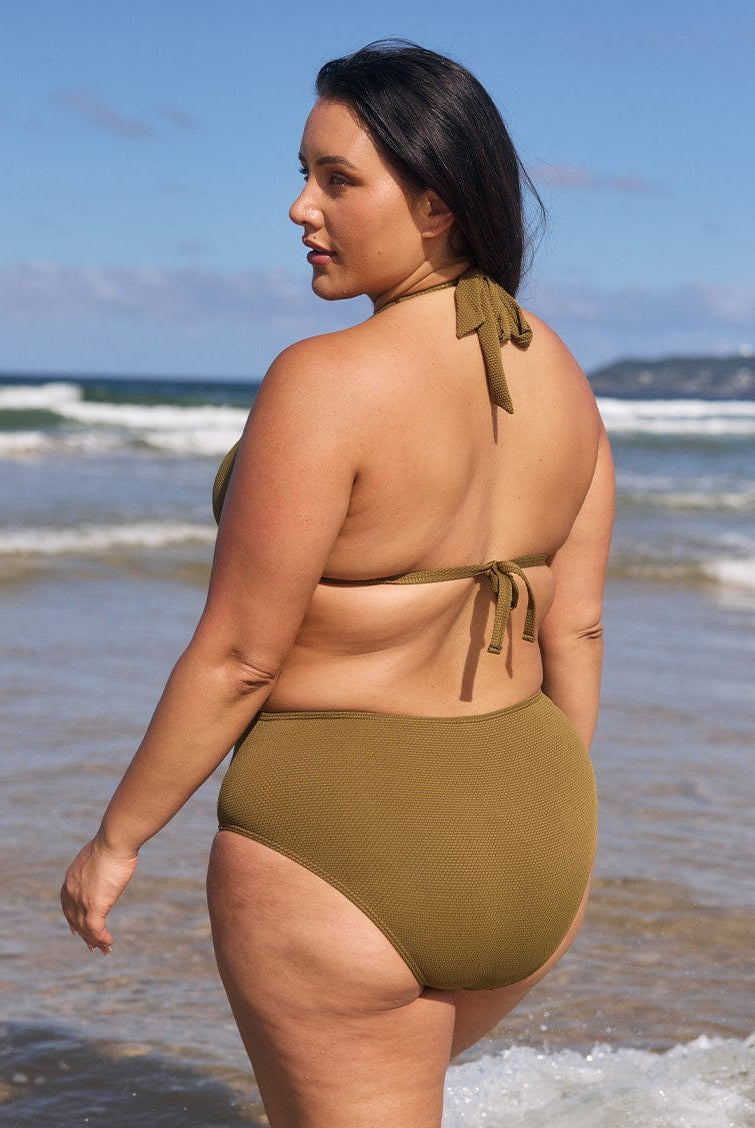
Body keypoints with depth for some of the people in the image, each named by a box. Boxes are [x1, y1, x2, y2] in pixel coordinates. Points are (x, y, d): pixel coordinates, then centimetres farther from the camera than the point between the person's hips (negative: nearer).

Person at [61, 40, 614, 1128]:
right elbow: (575, 628, 8)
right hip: (532, 841, 8)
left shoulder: (325, 384, -20)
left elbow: (237, 656, -17)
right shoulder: (557, 373, 2)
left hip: (346, 844, -7)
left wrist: (117, 839, -5)